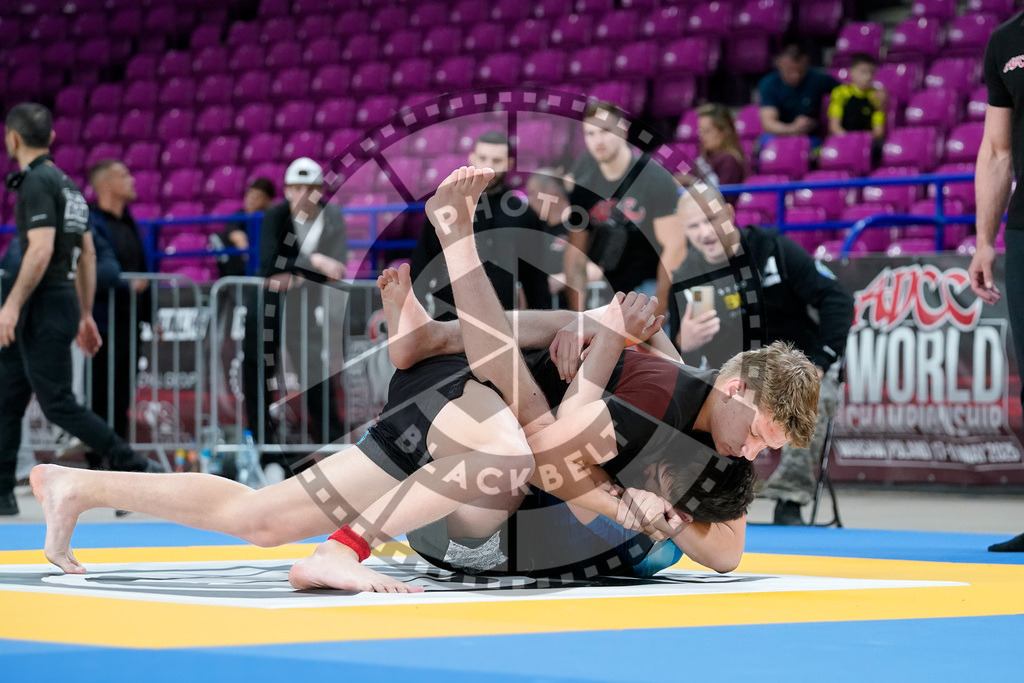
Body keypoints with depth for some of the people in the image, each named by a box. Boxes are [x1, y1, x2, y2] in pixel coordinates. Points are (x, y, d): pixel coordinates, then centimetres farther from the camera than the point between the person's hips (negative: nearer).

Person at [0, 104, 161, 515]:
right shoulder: (68, 184, 16)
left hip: (44, 308, -9)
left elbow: (41, 250, -23)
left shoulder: (36, 183, -12)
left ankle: (137, 469, -8)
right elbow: (88, 254, 19)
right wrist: (86, 315, 23)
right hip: (65, 303, 9)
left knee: (57, 404, -7)